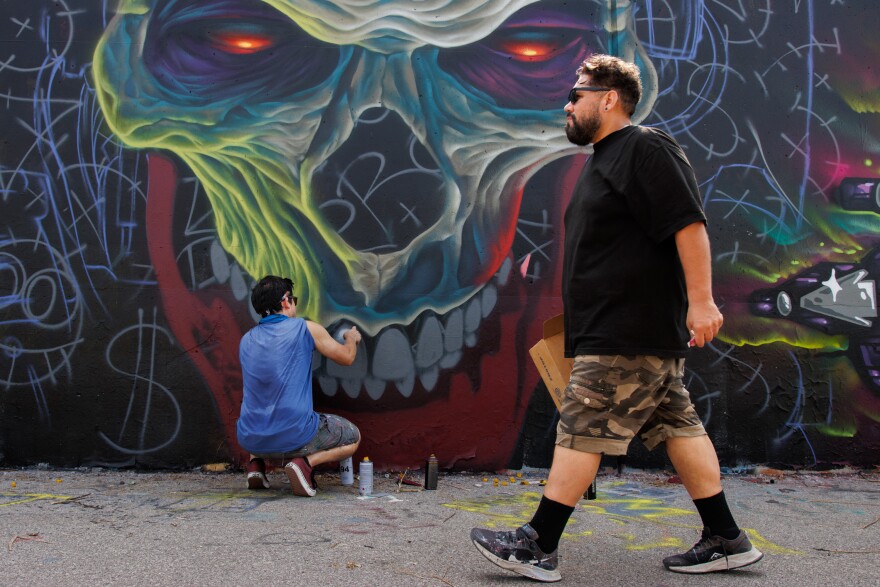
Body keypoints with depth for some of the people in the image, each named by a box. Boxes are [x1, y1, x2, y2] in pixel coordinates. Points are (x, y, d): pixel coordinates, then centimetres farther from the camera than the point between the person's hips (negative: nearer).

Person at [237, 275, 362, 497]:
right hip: (295, 438, -5)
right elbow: (347, 357, 7)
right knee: (353, 437, 20)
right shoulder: (306, 328, -5)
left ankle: (256, 463, 14)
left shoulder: (246, 340, 9)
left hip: (250, 441, 5)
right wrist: (352, 338, 31)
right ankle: (306, 462, -7)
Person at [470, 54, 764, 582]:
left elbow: (689, 224, -19)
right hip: (615, 328, 10)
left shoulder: (645, 149, -10)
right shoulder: (607, 159, 21)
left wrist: (701, 300, -24)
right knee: (677, 426, 11)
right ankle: (727, 540, 19)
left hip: (630, 334, -10)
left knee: (581, 430, -7)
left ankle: (538, 547, 0)